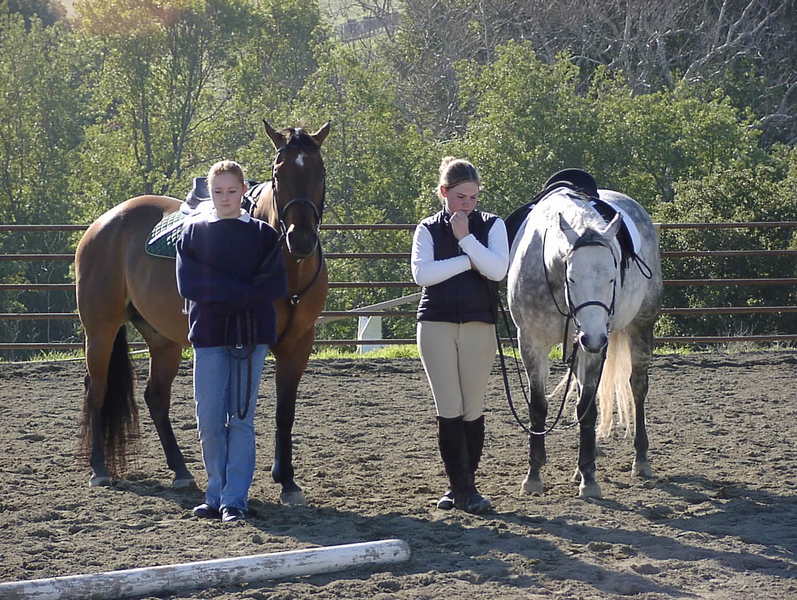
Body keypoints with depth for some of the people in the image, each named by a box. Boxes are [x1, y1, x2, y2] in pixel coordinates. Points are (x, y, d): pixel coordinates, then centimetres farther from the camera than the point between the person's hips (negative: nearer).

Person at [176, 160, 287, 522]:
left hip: (250, 335, -1)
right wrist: (243, 291, -12)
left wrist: (222, 292, -13)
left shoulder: (262, 234, 5)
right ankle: (216, 495, 12)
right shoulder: (193, 231, 6)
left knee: (241, 419, -2)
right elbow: (188, 284, -4)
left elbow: (275, 286, -5)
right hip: (209, 334, 1)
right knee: (209, 421, 1)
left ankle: (234, 499, -1)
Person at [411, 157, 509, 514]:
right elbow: (422, 273, -11)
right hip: (437, 324, -1)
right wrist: (468, 261, -12)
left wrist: (466, 237, -13)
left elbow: (497, 269, -10)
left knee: (473, 410, 3)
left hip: (478, 324, 1)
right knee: (449, 410, -3)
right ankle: (463, 488, 0)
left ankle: (461, 486, 13)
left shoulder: (491, 226, 6)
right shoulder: (428, 229, 5)